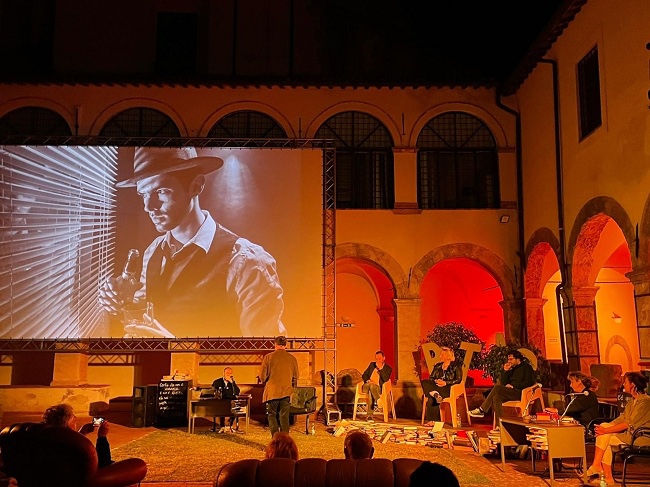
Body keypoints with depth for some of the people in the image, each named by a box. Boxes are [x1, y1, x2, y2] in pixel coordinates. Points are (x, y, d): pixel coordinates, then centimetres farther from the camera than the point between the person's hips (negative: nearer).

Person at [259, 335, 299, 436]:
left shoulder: (268, 357, -5)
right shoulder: (292, 358, 0)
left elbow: (262, 376, -1)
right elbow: (295, 377, 9)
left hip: (272, 391, -2)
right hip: (286, 391, 2)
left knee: (272, 415, 9)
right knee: (284, 416, 9)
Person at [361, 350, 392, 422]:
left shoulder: (388, 368, 7)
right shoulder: (372, 364, 20)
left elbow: (386, 379, -10)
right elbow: (364, 375, 17)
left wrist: (381, 368, -14)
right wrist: (368, 380, -5)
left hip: (378, 388, -3)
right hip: (367, 386, 3)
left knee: (372, 386, -40)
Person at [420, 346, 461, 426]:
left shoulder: (455, 367, 5)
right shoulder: (437, 366, 23)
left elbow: (458, 380, -6)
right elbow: (431, 378, 18)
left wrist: (446, 383, -17)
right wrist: (436, 381, -6)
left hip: (448, 389, -6)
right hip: (436, 387, 6)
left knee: (431, 398, -35)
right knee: (424, 382, -30)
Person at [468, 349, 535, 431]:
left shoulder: (526, 367, 5)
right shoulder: (513, 369, 25)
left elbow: (528, 383, -9)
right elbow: (503, 383, 19)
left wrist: (513, 386, -13)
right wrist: (505, 371, 8)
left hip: (521, 393, -8)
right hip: (512, 393, 8)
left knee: (497, 387, -26)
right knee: (496, 398, -21)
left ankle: (482, 410, -22)